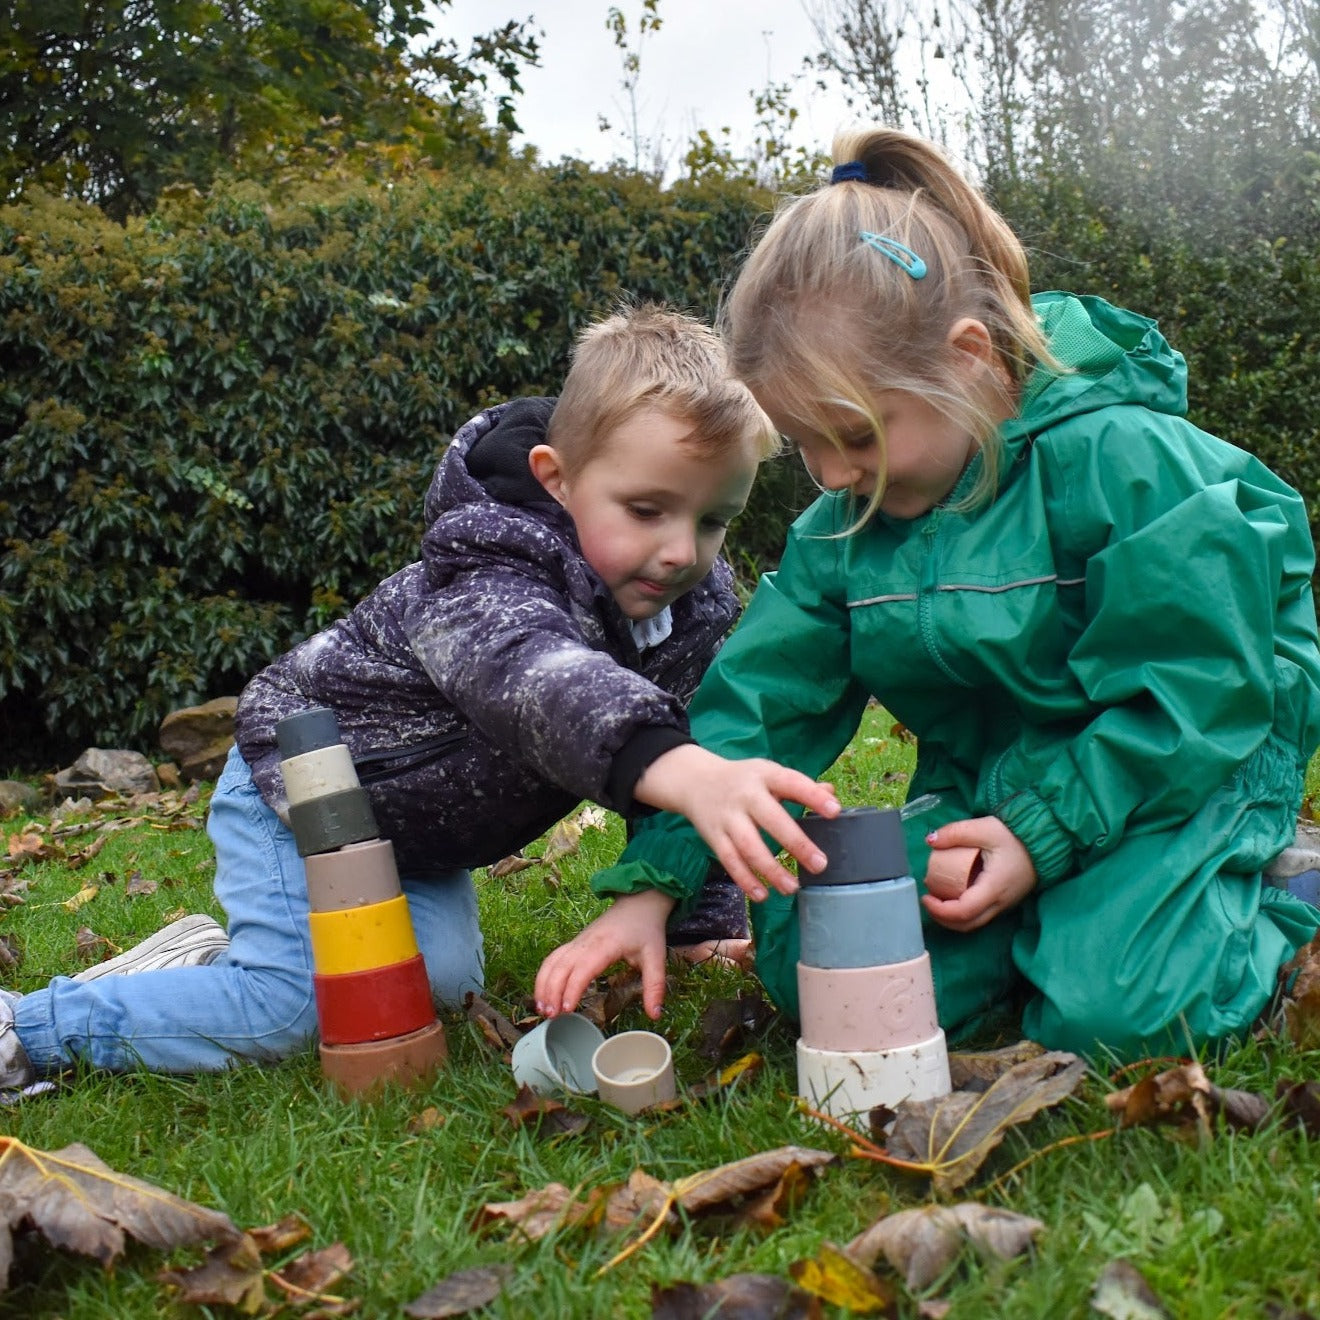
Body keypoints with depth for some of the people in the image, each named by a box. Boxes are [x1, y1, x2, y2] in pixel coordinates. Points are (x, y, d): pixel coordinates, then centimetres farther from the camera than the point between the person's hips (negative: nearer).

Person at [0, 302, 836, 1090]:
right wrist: (673, 766, -79)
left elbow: (685, 747, -2)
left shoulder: (695, 606, -13)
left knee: (441, 982, -2)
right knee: (292, 1009, -17)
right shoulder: (486, 588, -38)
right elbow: (537, 678, -61)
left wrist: (709, 922, -4)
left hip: (418, 832, 8)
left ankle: (221, 954, 18)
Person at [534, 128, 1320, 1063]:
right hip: (986, 799, 6)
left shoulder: (1119, 459, -22)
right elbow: (758, 699, -5)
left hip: (1178, 781, -5)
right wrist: (650, 887, -14)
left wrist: (1044, 835, -23)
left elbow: (1195, 694, -19)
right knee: (802, 959, -13)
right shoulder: (845, 522, -4)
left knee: (1112, 1006, -28)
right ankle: (1055, 914, 7)